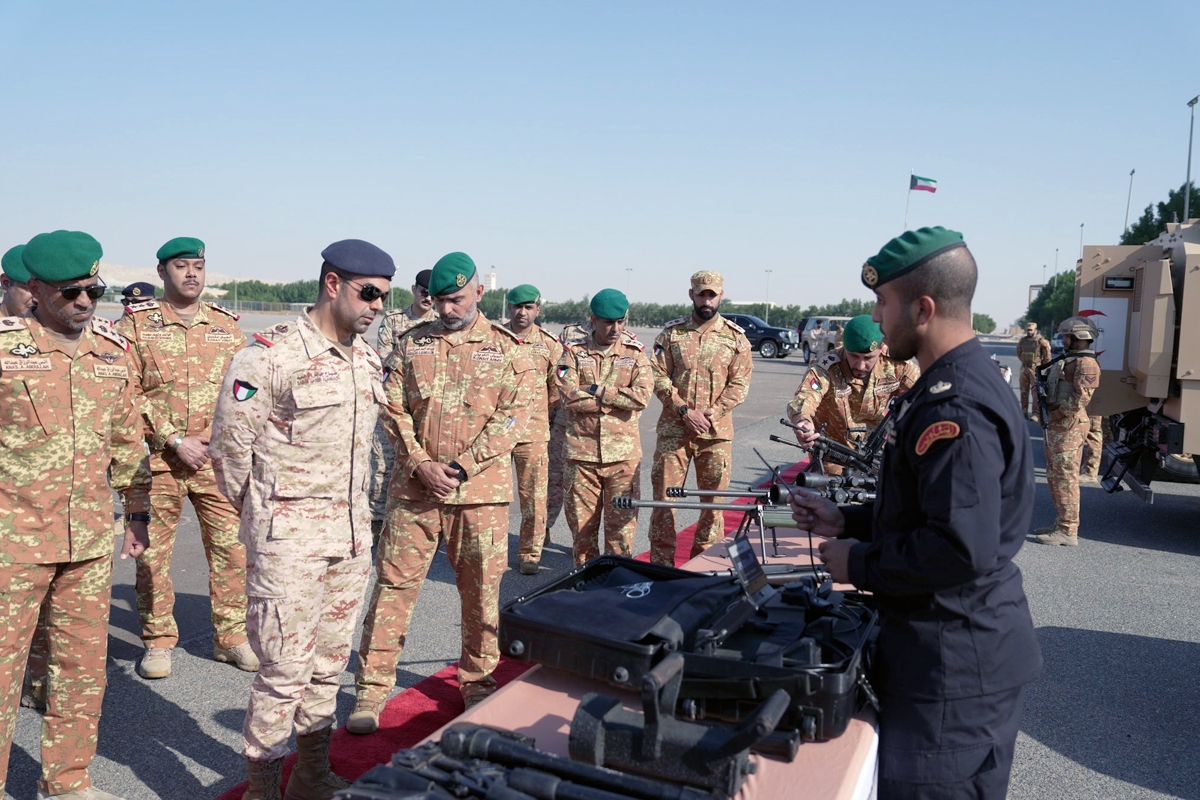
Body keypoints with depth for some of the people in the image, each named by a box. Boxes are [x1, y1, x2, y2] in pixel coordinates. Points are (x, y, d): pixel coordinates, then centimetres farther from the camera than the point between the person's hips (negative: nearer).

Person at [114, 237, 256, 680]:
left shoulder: (226, 324, 10)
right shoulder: (136, 324, 0)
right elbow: (127, 395, -6)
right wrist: (176, 440, -13)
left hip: (218, 460, 3)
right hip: (157, 460, -2)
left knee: (231, 547, 6)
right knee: (153, 553, 6)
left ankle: (231, 635, 21)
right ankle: (158, 641, 23)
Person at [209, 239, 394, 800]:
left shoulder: (368, 360, 9)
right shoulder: (271, 355, -14)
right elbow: (229, 447, -8)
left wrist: (351, 511, 16)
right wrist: (263, 517, 3)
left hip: (352, 537, 7)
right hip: (289, 541, -7)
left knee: (329, 663, 16)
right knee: (285, 669, -1)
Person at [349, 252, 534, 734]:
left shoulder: (507, 349, 3)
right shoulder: (412, 344, 9)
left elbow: (512, 416, -5)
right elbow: (395, 411, 5)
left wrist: (462, 467, -13)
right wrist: (421, 465, -10)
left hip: (480, 490, -1)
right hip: (414, 487, 1)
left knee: (482, 590, 8)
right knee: (394, 584, 3)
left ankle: (478, 680, 27)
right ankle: (372, 687, 14)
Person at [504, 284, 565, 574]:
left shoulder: (549, 344, 4)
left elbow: (557, 388, 10)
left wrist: (546, 416, 10)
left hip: (534, 431, -1)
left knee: (534, 495, 2)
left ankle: (530, 554, 14)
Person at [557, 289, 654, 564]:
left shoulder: (635, 354, 7)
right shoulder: (574, 352, 5)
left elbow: (643, 396, -10)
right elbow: (569, 396, -10)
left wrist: (597, 391, -11)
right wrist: (618, 400, -9)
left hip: (623, 452, 0)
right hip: (581, 451, 0)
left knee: (621, 522, 3)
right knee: (581, 522, 7)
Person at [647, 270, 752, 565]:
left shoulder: (735, 337, 5)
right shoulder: (672, 332, 5)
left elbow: (740, 384, 2)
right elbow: (659, 376, -1)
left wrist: (711, 413, -11)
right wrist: (685, 411, -12)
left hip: (716, 431, 0)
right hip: (674, 428, 0)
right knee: (664, 495, 1)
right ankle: (661, 562, 11)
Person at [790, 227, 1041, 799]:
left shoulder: (955, 408, -25)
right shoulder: (958, 383, 10)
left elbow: (962, 550, -31)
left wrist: (860, 564, -17)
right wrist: (847, 521, 10)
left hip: (955, 662, -10)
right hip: (962, 648, 10)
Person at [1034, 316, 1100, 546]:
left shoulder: (1086, 363, -12)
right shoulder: (1066, 360, 19)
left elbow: (1081, 398, -21)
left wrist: (1056, 415, -17)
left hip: (1069, 426, -10)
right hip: (1056, 425, 10)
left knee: (1065, 478, -8)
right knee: (1054, 476, 15)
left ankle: (1068, 532, -5)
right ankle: (1060, 524, 25)